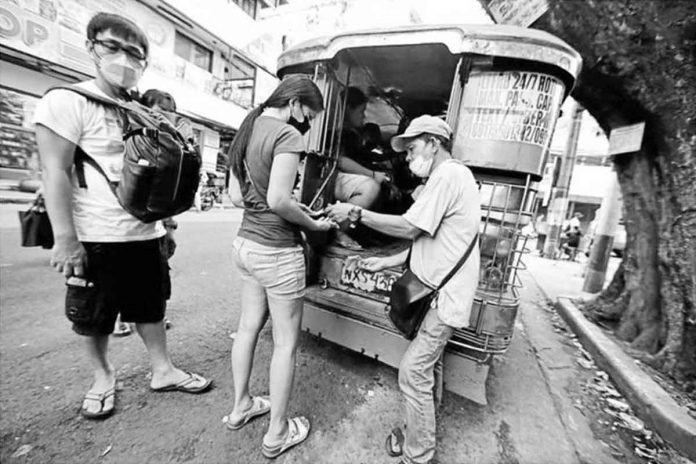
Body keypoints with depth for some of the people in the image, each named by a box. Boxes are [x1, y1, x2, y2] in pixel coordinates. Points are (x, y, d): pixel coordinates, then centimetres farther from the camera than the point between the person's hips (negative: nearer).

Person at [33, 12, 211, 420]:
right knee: (96, 320, 12)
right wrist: (66, 239, -17)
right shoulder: (69, 100, -5)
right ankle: (103, 378, 35)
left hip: (146, 236, 5)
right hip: (97, 240, -5)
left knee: (150, 309, 15)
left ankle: (163, 371, 30)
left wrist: (164, 224, 13)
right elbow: (55, 172, -11)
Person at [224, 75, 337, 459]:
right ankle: (277, 433, 28)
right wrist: (314, 223, -7)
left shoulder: (248, 129, 12)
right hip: (277, 252, -9)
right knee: (286, 342, 8)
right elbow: (278, 200, -24)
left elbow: (236, 196, 12)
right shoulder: (287, 134, -14)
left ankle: (240, 406, 43)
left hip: (245, 243, 9)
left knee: (248, 326, 22)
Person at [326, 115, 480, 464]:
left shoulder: (449, 174, -15)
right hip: (439, 293, 10)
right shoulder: (447, 177, 18)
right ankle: (420, 435, 40)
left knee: (413, 372, -1)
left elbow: (410, 228, -20)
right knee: (427, 367, 21)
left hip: (444, 297, -10)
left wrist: (356, 213, -14)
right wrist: (385, 262, 12)